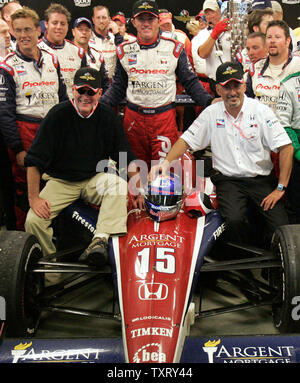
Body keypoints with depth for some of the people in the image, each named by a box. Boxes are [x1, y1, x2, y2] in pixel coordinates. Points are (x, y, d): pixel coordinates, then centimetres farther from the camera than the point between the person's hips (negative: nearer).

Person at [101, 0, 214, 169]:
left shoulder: (174, 48, 3)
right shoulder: (124, 51, 9)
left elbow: (190, 82, 7)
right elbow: (118, 87, 16)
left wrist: (209, 101, -7)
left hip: (165, 116, -2)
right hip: (133, 117, 2)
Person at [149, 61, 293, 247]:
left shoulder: (261, 111, -1)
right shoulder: (211, 113, 5)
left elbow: (286, 148, -4)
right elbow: (187, 140, 7)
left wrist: (280, 188, -10)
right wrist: (167, 162, -12)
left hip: (261, 178, 0)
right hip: (228, 180, 0)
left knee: (280, 224, -19)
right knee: (234, 220, -27)